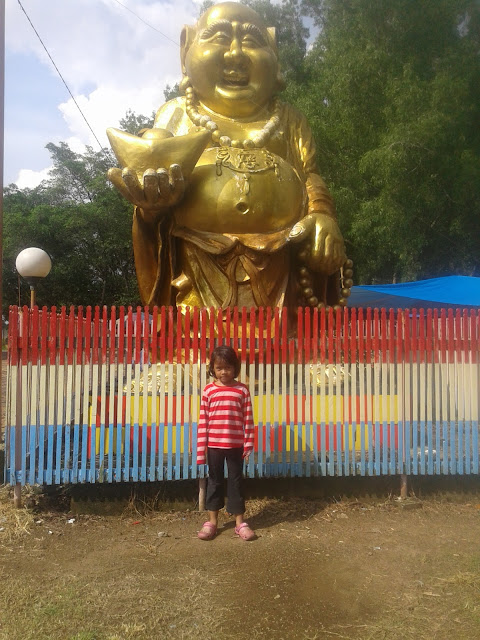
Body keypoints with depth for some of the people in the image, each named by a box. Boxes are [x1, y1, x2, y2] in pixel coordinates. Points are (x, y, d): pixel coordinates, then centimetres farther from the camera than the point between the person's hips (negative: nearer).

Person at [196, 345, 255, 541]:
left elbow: (248, 419, -1)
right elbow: (203, 421, -1)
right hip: (214, 445, 1)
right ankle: (212, 521, 26)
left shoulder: (242, 390, -3)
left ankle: (240, 522, 22)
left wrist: (248, 444, -3)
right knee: (214, 481, 13)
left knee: (235, 481, 10)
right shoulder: (208, 390, -2)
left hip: (235, 445, 0)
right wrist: (201, 448, -3)